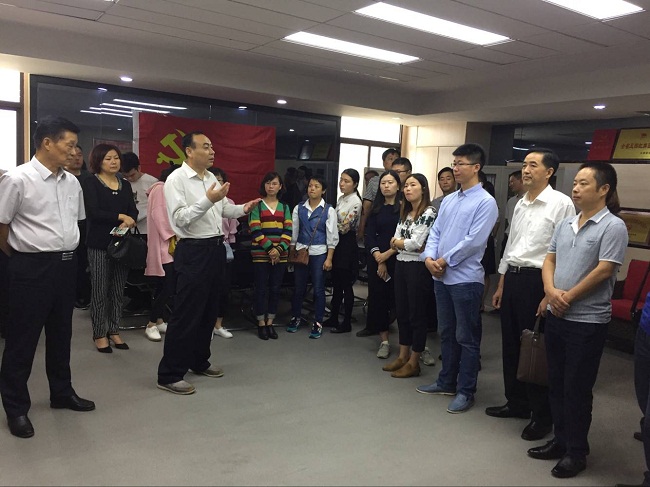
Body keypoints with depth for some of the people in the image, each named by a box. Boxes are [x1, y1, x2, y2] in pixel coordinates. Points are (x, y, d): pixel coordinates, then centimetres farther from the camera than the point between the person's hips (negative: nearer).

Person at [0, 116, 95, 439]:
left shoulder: (72, 182, 6)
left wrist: (65, 253, 13)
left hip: (66, 264, 7)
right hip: (32, 267, -6)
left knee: (61, 333, 18)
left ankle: (62, 393, 34)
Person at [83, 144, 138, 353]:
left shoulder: (125, 184, 13)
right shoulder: (91, 183, -2)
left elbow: (134, 211, 5)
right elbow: (93, 212, -13)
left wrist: (128, 222, -15)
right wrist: (120, 216, -13)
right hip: (99, 244, -4)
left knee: (118, 290, 9)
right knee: (100, 290, 1)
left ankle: (114, 330, 20)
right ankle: (99, 334, 12)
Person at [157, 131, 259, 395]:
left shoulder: (212, 178, 12)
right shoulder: (176, 179, -11)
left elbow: (223, 208, 20)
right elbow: (180, 218, -21)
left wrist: (242, 209, 3)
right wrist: (208, 200, -29)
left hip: (216, 248, 8)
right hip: (193, 251, -8)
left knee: (209, 310, 17)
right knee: (186, 313, -4)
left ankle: (199, 361, 32)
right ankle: (169, 374, 8)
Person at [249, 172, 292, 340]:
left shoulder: (284, 207, 11)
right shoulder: (257, 205, 2)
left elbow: (288, 231, 3)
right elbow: (255, 231, -8)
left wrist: (279, 249, -12)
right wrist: (270, 249, -15)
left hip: (280, 255, 3)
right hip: (261, 254, -3)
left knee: (275, 288, 7)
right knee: (261, 288, 1)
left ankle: (270, 323, 18)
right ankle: (261, 323, 12)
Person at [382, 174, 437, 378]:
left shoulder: (429, 213, -10)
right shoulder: (404, 213, 13)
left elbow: (416, 243, -18)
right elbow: (394, 243, 6)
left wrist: (399, 242, -2)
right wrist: (408, 244, -11)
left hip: (418, 268, -8)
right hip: (401, 265, 8)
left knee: (417, 314, 2)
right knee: (402, 312, 13)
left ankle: (413, 363, 12)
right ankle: (402, 356, 26)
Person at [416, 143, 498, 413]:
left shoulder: (485, 202, -10)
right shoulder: (448, 200, 13)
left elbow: (473, 240, -18)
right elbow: (435, 232, 11)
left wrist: (445, 261, -12)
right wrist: (429, 258, -5)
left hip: (465, 278, -7)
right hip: (441, 277, 8)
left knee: (467, 338, 4)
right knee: (446, 333, 18)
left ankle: (465, 392, 16)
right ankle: (446, 382, 31)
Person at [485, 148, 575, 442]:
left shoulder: (561, 204, -11)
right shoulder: (520, 204, 13)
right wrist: (501, 285, 18)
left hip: (537, 280, -7)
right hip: (512, 277, 8)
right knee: (511, 345, 15)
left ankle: (543, 415, 20)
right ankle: (517, 403, 32)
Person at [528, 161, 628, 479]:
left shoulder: (613, 226, -12)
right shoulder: (565, 225, 10)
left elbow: (603, 271, -17)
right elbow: (549, 260, 10)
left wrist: (568, 297, -11)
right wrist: (551, 291, -9)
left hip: (588, 321, -7)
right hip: (556, 317, 7)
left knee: (577, 387, 4)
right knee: (556, 383, 15)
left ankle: (576, 451, 20)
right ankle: (561, 440, 31)